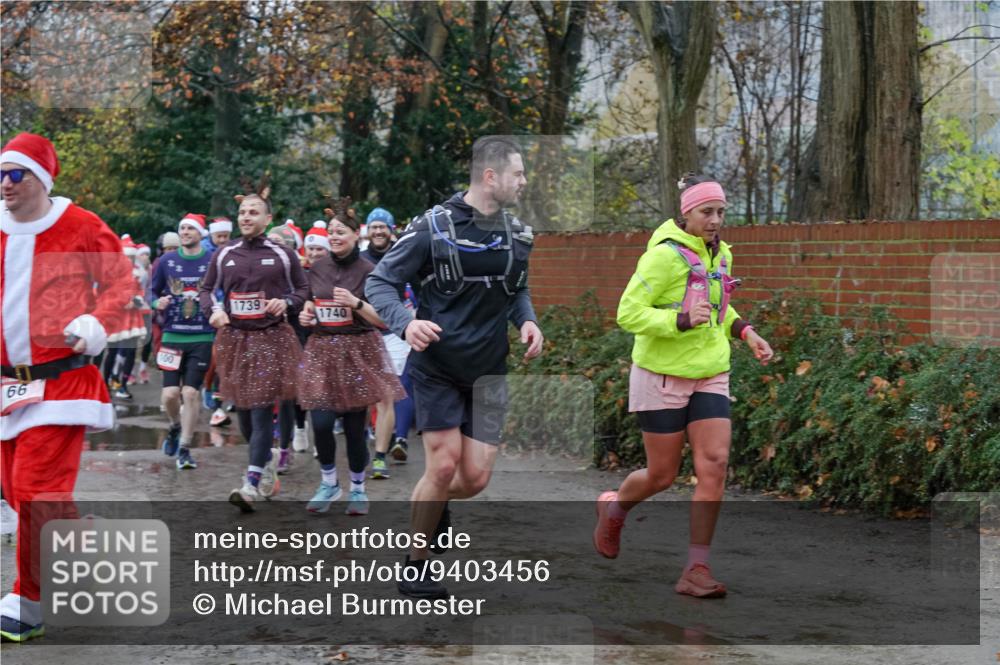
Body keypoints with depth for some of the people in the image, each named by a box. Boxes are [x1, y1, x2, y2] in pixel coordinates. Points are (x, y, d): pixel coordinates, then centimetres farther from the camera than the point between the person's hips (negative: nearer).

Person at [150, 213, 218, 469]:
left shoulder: (213, 261, 0)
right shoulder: (166, 261, 6)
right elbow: (154, 292, 14)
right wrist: (157, 303, -7)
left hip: (202, 338, -2)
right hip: (172, 335, 2)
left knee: (191, 393, -5)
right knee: (170, 394, -3)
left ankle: (184, 449, 5)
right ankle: (176, 427, 30)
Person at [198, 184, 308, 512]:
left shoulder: (282, 254, 1)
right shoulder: (224, 255, 6)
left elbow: (303, 288, 10)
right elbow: (206, 289, 14)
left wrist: (286, 303, -10)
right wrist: (212, 310, -6)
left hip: (271, 339, -3)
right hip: (234, 338, 3)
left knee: (262, 411, -10)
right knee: (242, 409, 10)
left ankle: (252, 485, -14)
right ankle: (267, 460, 35)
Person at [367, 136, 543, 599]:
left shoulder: (517, 234, 5)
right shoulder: (434, 227, -12)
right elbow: (379, 283, -9)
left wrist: (527, 320, -1)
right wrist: (406, 322, -28)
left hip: (488, 371, 4)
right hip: (436, 366, -4)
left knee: (475, 477, -2)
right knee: (444, 467, -9)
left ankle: (435, 506, 34)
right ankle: (415, 564, 11)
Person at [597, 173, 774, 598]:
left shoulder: (720, 254, 7)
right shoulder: (664, 256, -16)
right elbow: (628, 313, -19)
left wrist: (744, 331, 7)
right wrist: (682, 320, -30)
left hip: (710, 377, 6)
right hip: (662, 377, -6)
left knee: (714, 467, -9)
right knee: (662, 475, 5)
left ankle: (696, 569, -4)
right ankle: (613, 509, 39)